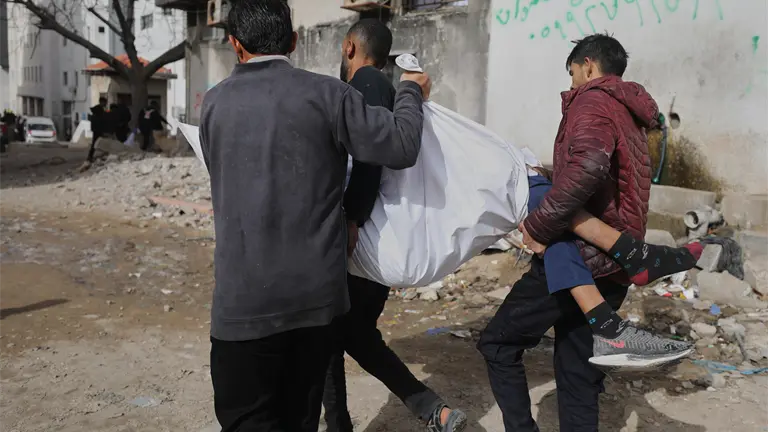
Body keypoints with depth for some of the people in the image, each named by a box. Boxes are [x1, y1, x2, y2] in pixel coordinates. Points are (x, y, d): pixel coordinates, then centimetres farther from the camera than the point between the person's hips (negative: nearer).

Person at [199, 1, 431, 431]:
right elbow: (401, 146, -5)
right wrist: (411, 92, 13)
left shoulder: (215, 103, 3)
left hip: (246, 295, -1)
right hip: (317, 290, 1)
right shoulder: (326, 94, -6)